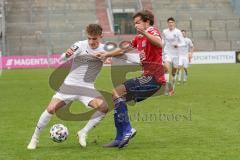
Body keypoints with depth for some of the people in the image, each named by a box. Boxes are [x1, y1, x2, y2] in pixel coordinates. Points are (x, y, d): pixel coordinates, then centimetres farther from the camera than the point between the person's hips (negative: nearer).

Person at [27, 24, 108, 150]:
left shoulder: (104, 49, -2)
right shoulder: (80, 45, -12)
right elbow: (62, 58, -24)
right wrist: (67, 54, -47)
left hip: (87, 88, 2)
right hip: (70, 84, -2)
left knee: (104, 107, -21)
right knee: (51, 108, -14)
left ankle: (83, 133, -5)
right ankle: (35, 138, 5)